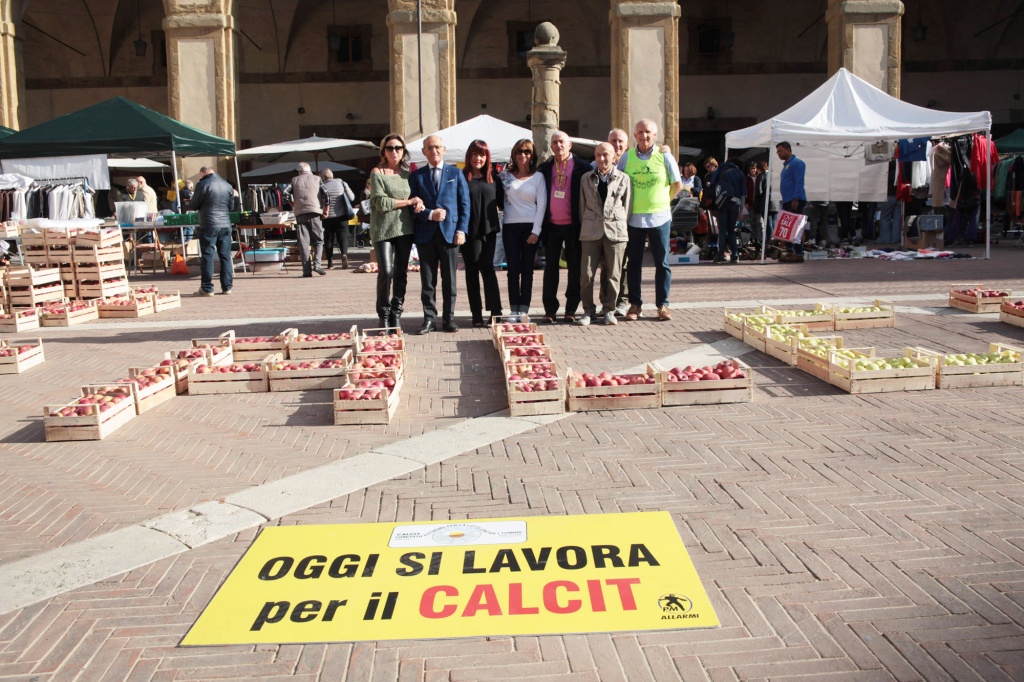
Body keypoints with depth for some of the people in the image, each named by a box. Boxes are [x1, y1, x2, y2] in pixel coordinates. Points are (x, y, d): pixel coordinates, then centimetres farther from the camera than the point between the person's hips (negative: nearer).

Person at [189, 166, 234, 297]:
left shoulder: (203, 185, -8)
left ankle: (207, 288, 1)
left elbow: (194, 206, -1)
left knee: (207, 257, 1)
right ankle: (227, 287, 11)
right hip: (226, 225, 4)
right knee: (226, 257, 9)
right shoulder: (227, 185, 7)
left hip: (209, 226, -4)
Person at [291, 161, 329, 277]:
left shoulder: (294, 180, 11)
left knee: (303, 242, 1)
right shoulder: (317, 179, 9)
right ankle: (316, 264, -15)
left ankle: (307, 270, -3)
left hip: (300, 213, 1)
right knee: (318, 240, 6)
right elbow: (325, 194, -2)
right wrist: (326, 210, 7)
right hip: (315, 212, -1)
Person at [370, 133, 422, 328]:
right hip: (383, 230, -4)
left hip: (405, 229, 4)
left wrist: (419, 203, -4)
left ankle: (396, 315, 12)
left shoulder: (407, 174, 14)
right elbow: (381, 203, -10)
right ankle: (384, 316, 2)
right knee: (386, 272, -10)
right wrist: (409, 202, -6)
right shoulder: (377, 173, 0)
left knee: (401, 273, 4)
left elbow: (415, 197, 20)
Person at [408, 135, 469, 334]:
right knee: (427, 281, 4)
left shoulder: (456, 173, 8)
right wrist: (430, 214, -13)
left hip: (450, 232, 0)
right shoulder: (416, 176, 9)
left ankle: (448, 318, 12)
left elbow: (464, 203, 4)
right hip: (425, 234, 1)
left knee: (449, 280, 4)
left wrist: (461, 229, -5)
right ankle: (429, 318, 11)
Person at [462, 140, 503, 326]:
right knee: (472, 270, 4)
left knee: (488, 268, -1)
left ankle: (495, 311, -3)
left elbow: (500, 201, 14)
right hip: (470, 231, -2)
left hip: (489, 229, 3)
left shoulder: (492, 178, 10)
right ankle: (477, 314, 7)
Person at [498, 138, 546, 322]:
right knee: (513, 269, 0)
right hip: (510, 227, 1)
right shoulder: (506, 175, 9)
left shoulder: (538, 177, 4)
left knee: (527, 269, 1)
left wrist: (536, 231, -7)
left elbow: (542, 205, -1)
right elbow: (500, 199, 15)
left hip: (530, 227, -1)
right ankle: (514, 310, 4)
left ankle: (524, 310, 5)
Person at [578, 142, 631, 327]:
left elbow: (627, 206, 9)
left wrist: (620, 225, 6)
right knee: (586, 273, -4)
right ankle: (588, 310, 8)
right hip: (591, 231, 1)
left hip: (615, 231, -1)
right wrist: (585, 225, 10)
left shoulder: (623, 178, 8)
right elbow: (582, 206, 15)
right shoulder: (586, 179, 13)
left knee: (612, 274, 1)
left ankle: (609, 310, 14)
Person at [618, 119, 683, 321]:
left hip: (659, 217, -1)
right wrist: (628, 204, 4)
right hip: (634, 218, 1)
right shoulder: (626, 157, 2)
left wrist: (662, 200, 10)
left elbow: (677, 184, 7)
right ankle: (635, 304, 14)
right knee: (634, 263, 6)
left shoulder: (664, 156, -1)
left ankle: (663, 304, 12)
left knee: (662, 263, 4)